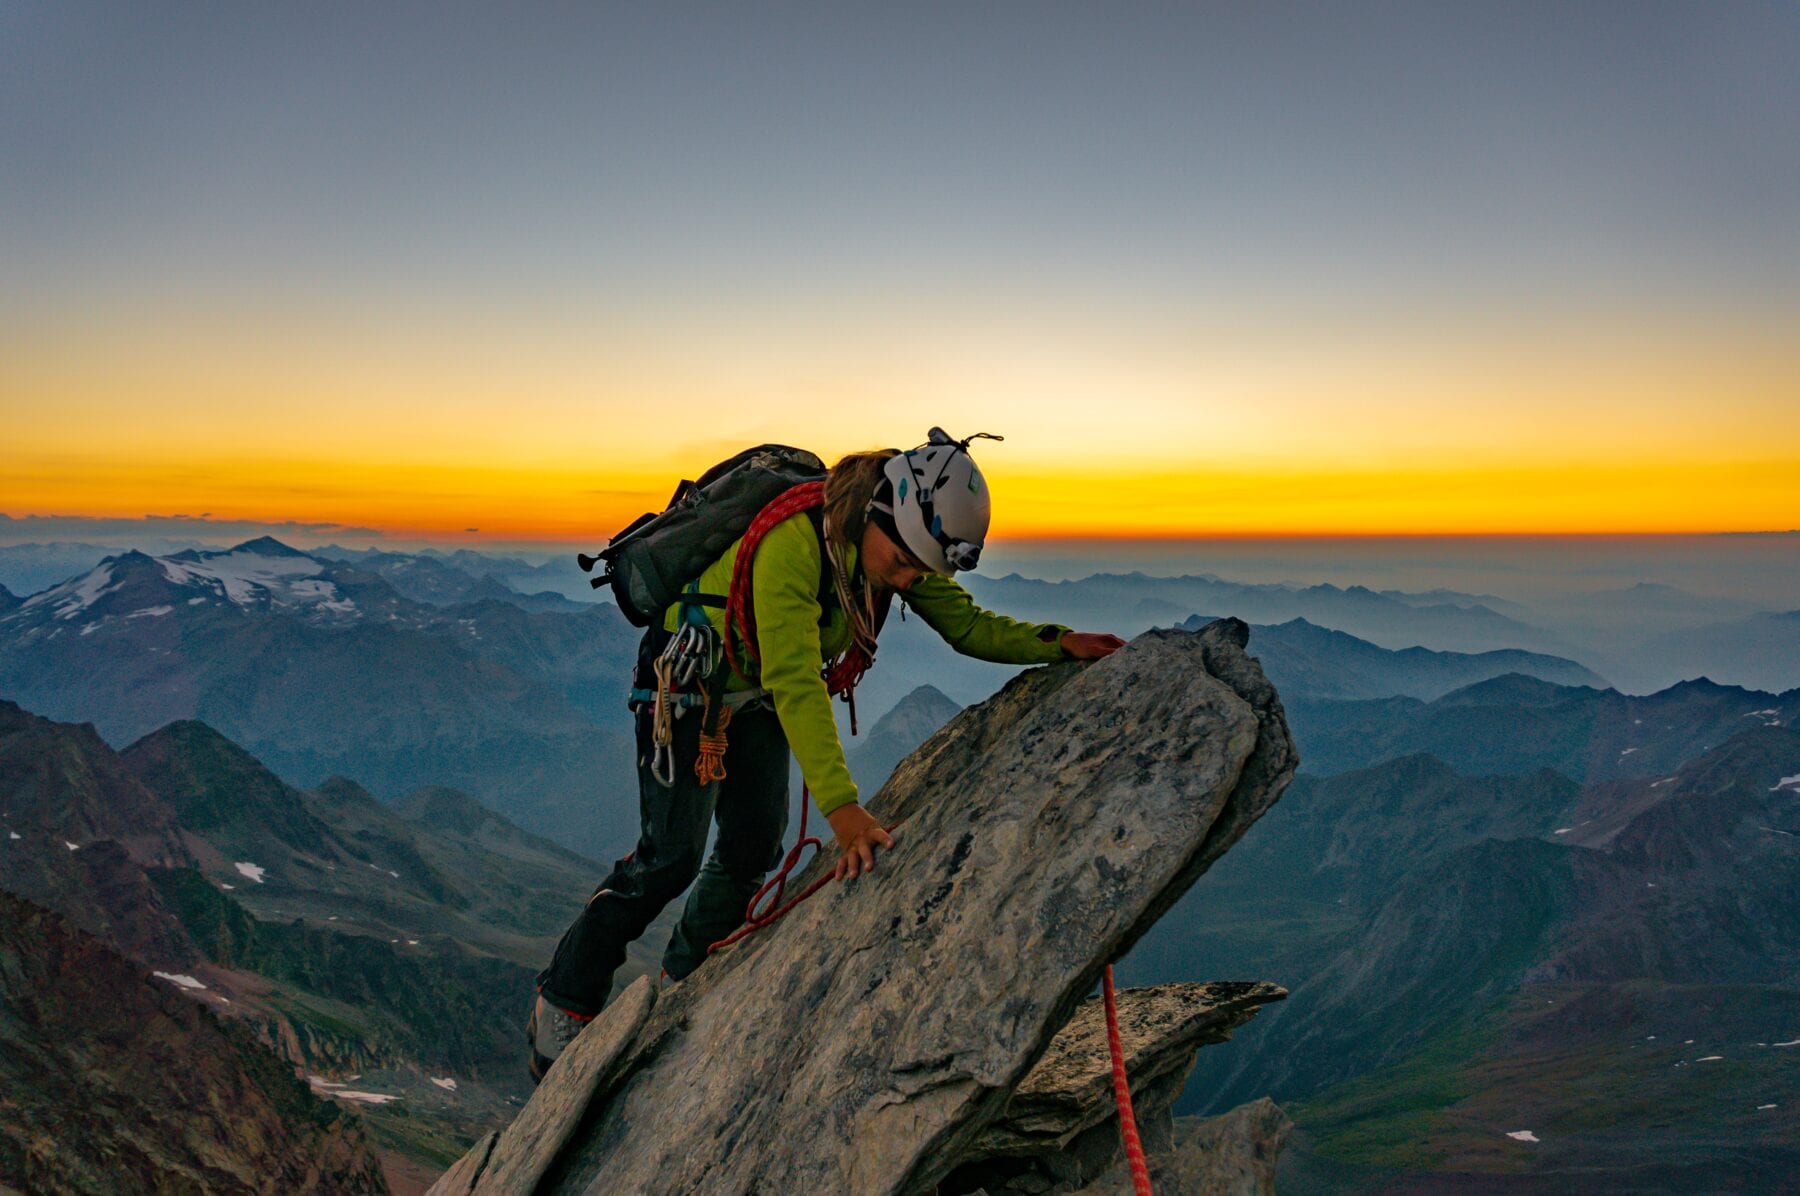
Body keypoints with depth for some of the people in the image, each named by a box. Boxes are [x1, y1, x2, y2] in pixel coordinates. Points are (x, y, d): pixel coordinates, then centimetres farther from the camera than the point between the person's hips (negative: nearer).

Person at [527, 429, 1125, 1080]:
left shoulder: (902, 548, -15)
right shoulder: (793, 542, -39)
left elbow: (969, 624, -8)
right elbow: (796, 683, -45)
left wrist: (1060, 643, -25)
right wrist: (842, 807, -50)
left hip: (757, 693, 7)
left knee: (755, 846, 5)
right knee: (671, 855, -8)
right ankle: (563, 1001, 10)